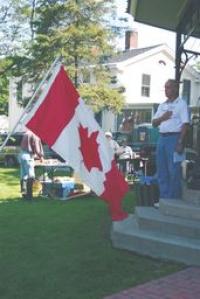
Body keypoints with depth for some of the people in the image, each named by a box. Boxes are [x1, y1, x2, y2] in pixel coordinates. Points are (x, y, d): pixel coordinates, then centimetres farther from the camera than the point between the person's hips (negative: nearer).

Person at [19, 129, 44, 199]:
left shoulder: (26, 133, 16)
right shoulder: (34, 135, -10)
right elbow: (36, 148, -14)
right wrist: (40, 156, 4)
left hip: (22, 154, 9)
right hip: (28, 156, -9)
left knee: (23, 176, 13)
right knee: (30, 176, -5)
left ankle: (24, 193, 20)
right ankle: (29, 195, -6)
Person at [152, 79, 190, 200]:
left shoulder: (181, 104, -3)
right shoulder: (162, 105, 18)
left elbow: (185, 124, -10)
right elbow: (154, 123, 18)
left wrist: (180, 142, -18)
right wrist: (162, 118, -4)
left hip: (174, 137, -7)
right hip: (162, 138, 7)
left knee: (174, 171, -6)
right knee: (161, 170, 8)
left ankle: (174, 200, -1)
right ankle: (164, 198, 17)